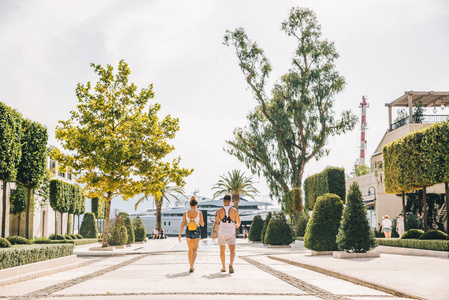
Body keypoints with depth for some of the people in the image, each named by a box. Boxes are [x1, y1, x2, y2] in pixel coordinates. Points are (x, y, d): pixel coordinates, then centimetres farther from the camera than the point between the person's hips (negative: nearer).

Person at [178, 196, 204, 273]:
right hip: (196, 232, -2)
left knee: (190, 250, 20)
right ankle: (192, 266, -20)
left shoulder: (186, 213, -5)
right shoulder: (199, 213, -10)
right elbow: (202, 224, 0)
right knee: (194, 250, 1)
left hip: (188, 232, 3)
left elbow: (182, 224, -6)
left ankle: (191, 266, 29)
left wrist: (179, 235, -1)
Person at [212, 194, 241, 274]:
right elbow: (238, 222, 9)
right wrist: (237, 225, 31)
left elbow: (216, 223, -14)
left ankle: (223, 268, 25)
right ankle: (231, 264, -30)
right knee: (232, 250, -4)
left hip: (222, 233, 1)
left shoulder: (219, 211, -4)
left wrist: (213, 232, -9)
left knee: (222, 251, 17)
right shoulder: (234, 211, -2)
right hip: (231, 233, -1)